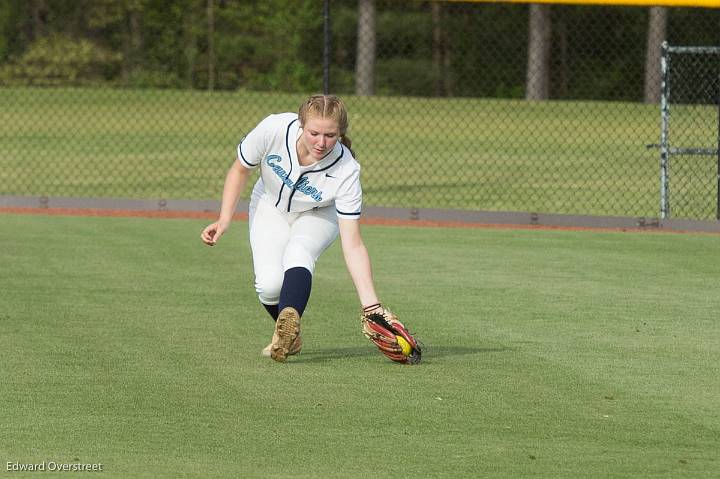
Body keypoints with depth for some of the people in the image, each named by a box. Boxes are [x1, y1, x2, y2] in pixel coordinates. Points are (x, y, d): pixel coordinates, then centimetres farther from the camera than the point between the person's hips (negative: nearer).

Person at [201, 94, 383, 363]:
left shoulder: (346, 171, -35)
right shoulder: (273, 130, -33)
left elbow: (353, 245, -35)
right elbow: (240, 170, -10)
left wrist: (371, 305, -43)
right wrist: (224, 221, -16)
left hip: (318, 216, -1)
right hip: (270, 207, 1)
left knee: (298, 253, -35)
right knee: (269, 284, -22)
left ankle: (288, 324, -53)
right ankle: (291, 337, 5)